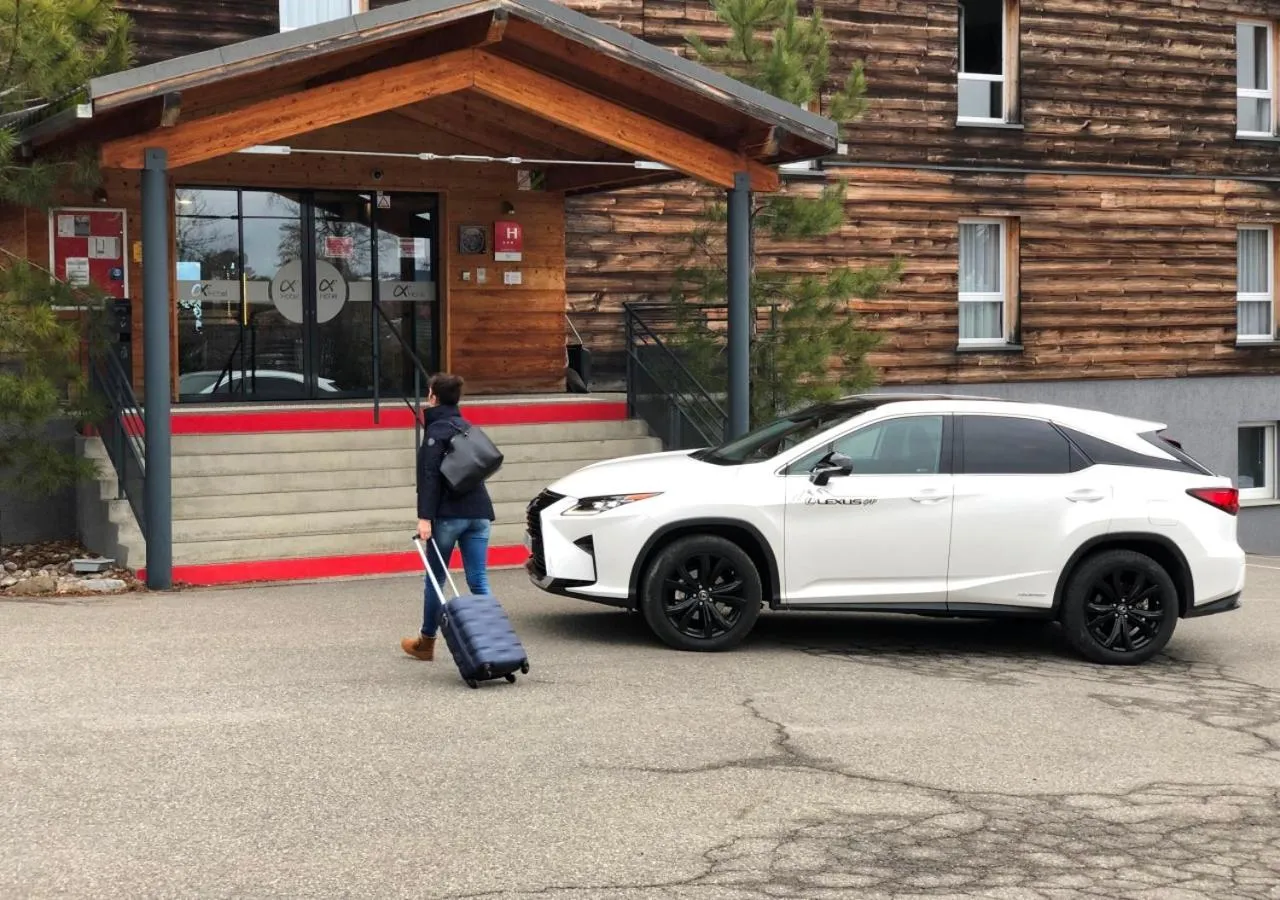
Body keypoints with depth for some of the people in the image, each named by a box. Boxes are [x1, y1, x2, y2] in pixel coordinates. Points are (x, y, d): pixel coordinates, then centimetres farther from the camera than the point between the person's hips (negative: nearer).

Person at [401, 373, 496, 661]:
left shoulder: (437, 429, -7)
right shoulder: (466, 427, 17)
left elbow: (430, 475, -15)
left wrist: (425, 517, -19)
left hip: (449, 514, -6)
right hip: (478, 513, 6)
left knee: (435, 579, 8)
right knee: (479, 581, 1)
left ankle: (427, 641, 20)